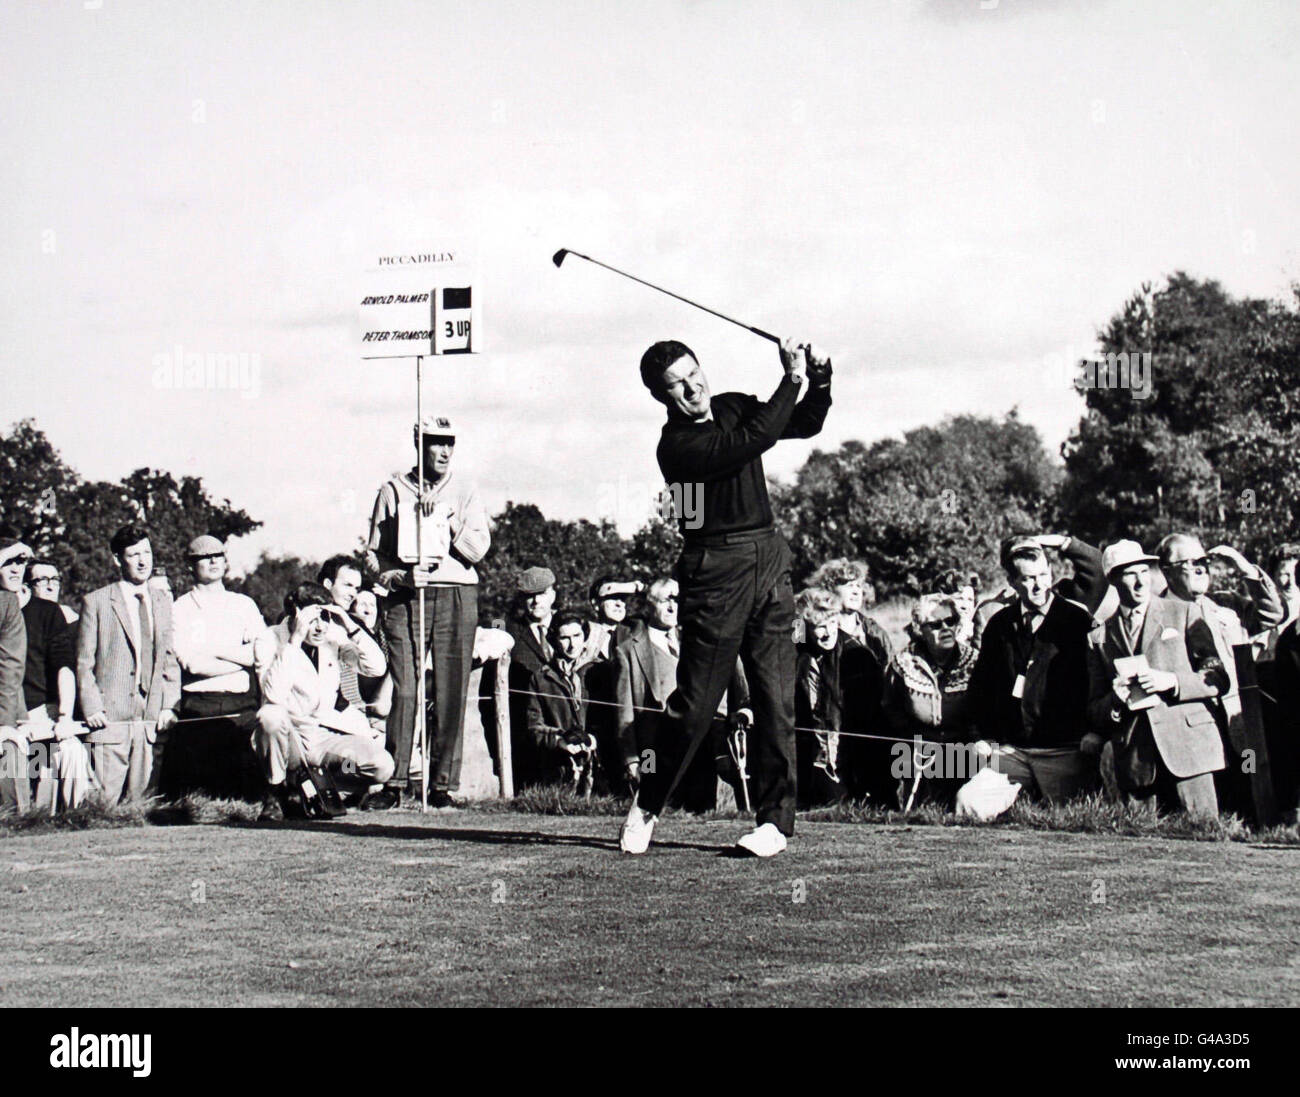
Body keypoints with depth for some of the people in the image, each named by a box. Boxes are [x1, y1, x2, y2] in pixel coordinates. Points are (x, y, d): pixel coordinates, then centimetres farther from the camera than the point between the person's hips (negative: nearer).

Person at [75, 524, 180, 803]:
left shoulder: (163, 603, 15)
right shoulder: (96, 602, 4)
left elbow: (171, 659, 14)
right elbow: (84, 662, 2)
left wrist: (169, 706, 3)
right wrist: (91, 708, -7)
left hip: (154, 720, 3)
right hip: (111, 718, -3)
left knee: (145, 798, 2)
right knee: (107, 798, -5)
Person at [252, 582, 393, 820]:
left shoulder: (333, 635, 3)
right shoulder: (268, 641, -10)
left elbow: (376, 667, -7)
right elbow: (274, 694, -28)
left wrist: (352, 628, -17)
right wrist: (295, 640, -29)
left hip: (326, 735, 3)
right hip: (290, 735, -3)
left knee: (382, 767, -20)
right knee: (271, 715, -38)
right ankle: (276, 792, -12)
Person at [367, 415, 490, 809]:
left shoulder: (465, 492, 12)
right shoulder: (393, 490, 10)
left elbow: (479, 548, 1)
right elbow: (375, 551, 10)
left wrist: (443, 517, -10)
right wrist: (399, 575, -9)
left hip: (456, 597, 1)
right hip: (404, 597, -1)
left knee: (451, 692, -3)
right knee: (403, 689, -7)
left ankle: (444, 784, 3)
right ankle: (394, 782, -1)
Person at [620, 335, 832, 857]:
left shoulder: (734, 406, 12)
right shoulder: (676, 445, -12)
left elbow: (805, 423, 21)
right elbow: (756, 438, -23)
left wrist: (819, 380, 3)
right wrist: (792, 378, -16)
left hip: (770, 562, 6)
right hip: (715, 573, -6)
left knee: (776, 700, 1)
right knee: (694, 702, -1)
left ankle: (774, 820, 6)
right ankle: (646, 805, 18)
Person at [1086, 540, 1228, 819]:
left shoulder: (1184, 613, 8)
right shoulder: (1098, 636, 14)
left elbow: (1218, 680, 4)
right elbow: (1095, 713, 15)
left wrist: (1172, 682, -12)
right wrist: (1115, 700, -7)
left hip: (1187, 748, -2)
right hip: (1133, 762, 2)